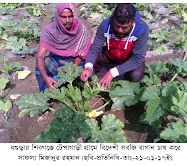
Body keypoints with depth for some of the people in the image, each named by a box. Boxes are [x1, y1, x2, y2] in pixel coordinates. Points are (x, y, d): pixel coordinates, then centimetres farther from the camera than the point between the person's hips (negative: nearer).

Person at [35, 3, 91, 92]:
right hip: (55, 61, 0)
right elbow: (40, 56, -27)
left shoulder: (81, 29, -16)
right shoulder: (49, 30, -19)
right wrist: (45, 77, -44)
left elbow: (80, 54, -10)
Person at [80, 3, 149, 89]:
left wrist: (112, 73, -38)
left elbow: (137, 59, -30)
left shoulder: (142, 30, -31)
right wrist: (88, 68, -41)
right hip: (110, 55, 2)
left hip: (131, 58, -1)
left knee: (136, 76, -32)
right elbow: (94, 49, -20)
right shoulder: (105, 25, -25)